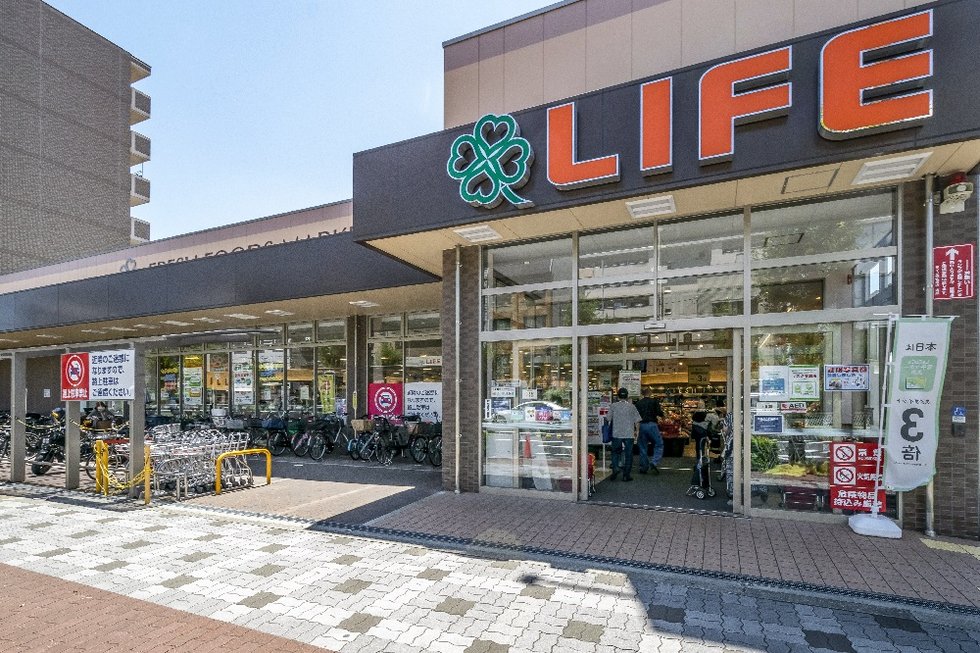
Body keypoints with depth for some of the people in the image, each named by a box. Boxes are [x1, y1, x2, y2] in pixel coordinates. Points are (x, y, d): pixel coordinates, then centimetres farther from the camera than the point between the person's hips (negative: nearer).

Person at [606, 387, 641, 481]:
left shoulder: (613, 406, -2)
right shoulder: (632, 406, -1)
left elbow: (608, 419, 2)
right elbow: (637, 421, 1)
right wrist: (637, 431, 13)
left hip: (617, 434, 0)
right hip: (629, 434, 0)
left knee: (615, 452, 14)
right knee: (628, 454, 7)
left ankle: (615, 467, -7)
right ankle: (627, 475, 8)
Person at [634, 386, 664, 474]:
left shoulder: (638, 403, 9)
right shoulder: (654, 401, -2)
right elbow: (660, 414, -5)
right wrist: (661, 411, 15)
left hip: (642, 425, 4)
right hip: (652, 425, -4)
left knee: (643, 447, 10)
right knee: (659, 444, 5)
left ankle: (643, 466, 12)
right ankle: (654, 462, -12)